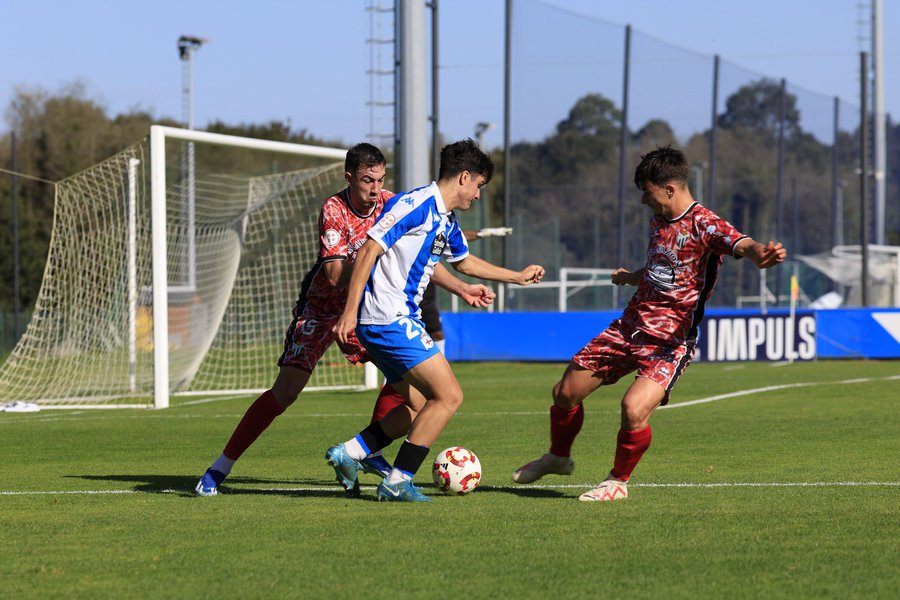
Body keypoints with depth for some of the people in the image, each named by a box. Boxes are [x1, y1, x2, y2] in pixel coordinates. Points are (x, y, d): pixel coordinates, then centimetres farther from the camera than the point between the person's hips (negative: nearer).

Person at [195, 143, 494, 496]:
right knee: (286, 391, -13)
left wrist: (462, 289, -1)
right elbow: (335, 275, -32)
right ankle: (219, 469, -7)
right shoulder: (333, 211, -24)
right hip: (322, 307, -5)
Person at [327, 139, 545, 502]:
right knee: (448, 396, -10)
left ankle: (348, 453, 15)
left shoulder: (447, 222, 16)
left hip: (400, 320, 10)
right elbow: (368, 251, -18)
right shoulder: (415, 205, -14)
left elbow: (463, 262, 36)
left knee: (420, 406, 14)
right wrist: (350, 312, -23)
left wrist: (518, 277, 42)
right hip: (389, 319, -10)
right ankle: (397, 482, -7)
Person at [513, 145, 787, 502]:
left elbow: (740, 244, -38)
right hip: (630, 326, 8)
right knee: (565, 392, 9)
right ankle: (558, 458, 38)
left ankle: (618, 482, -1)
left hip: (671, 341, -8)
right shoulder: (658, 221, 10)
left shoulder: (704, 224, -16)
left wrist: (758, 254, -58)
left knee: (634, 408, -28)